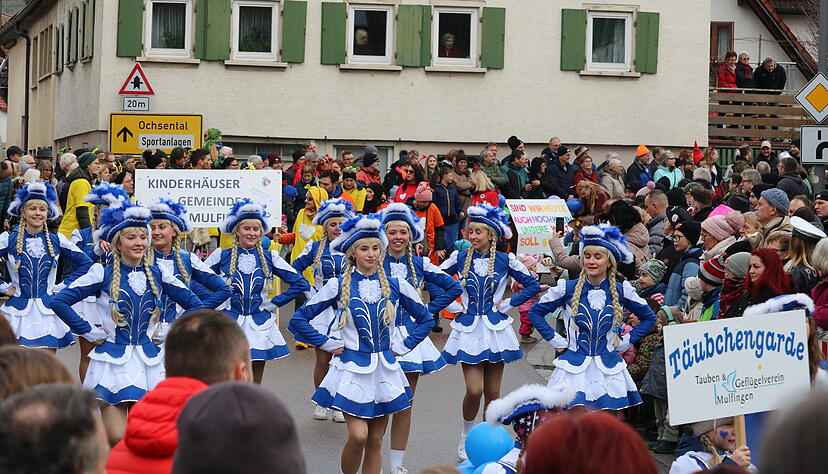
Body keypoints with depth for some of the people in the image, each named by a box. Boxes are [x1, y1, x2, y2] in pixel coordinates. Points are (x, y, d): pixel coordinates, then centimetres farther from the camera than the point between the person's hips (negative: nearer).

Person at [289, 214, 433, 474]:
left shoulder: (396, 285, 3)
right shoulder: (338, 286, -3)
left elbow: (425, 319, 16)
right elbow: (299, 319, 0)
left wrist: (403, 346, 7)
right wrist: (328, 344, -3)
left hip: (384, 371, 3)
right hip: (351, 369, -3)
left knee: (375, 441, 6)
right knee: (358, 436, -14)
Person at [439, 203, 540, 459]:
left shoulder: (505, 260, -2)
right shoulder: (460, 258, 1)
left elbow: (533, 285, 3)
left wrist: (508, 304, -2)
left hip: (495, 329, 0)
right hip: (469, 328, 0)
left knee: (493, 392, 5)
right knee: (474, 390, -11)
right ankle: (466, 435, 13)